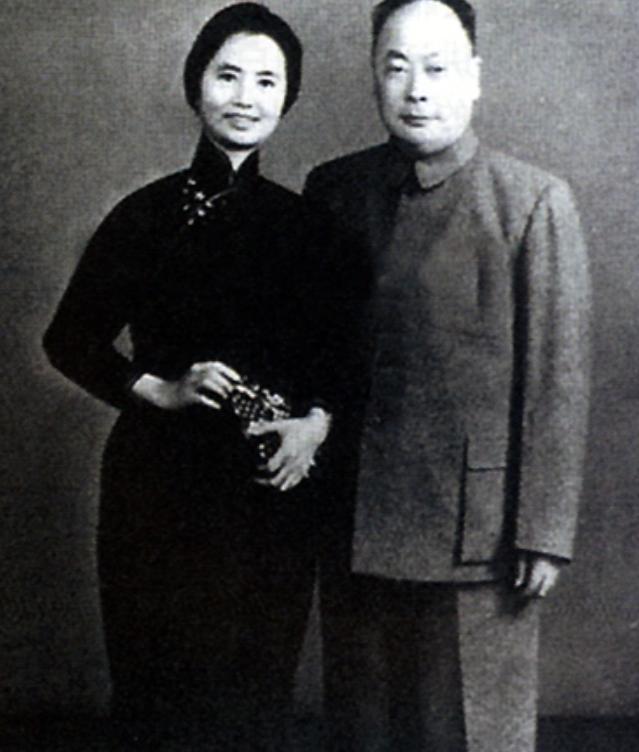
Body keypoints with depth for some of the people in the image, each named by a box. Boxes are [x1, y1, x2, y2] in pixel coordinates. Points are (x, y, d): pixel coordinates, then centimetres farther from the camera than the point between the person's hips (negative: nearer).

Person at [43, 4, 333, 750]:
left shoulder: (301, 220, 5)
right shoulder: (148, 214, -3)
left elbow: (334, 353, 14)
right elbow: (69, 339, 3)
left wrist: (317, 421, -5)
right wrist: (159, 390, -10)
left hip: (274, 492, 3)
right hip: (163, 488, -2)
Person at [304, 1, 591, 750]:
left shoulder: (534, 201, -6)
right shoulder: (334, 188, 6)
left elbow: (558, 378, -8)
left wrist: (544, 532, -10)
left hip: (474, 526, -3)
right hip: (354, 523, 4)